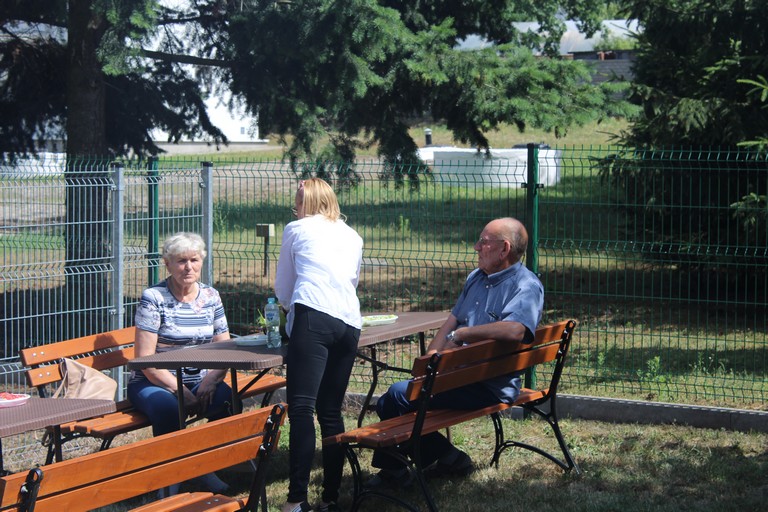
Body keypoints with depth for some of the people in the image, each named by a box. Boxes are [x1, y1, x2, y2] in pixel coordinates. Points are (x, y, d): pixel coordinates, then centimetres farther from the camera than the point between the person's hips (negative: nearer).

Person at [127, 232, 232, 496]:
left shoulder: (210, 297, 8)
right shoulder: (153, 298, -7)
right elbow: (146, 359, -12)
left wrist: (211, 380, -14)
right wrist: (180, 390, -21)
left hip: (200, 381, 4)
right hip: (154, 382, -4)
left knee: (227, 399, -27)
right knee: (168, 406, -37)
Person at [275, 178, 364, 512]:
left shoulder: (296, 229, 17)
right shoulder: (352, 237, 28)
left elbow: (282, 288, 24)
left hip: (313, 318, -5)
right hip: (350, 322, 5)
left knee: (301, 407, -14)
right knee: (331, 411, 10)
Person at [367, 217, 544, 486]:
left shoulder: (527, 286, -14)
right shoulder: (476, 277, 17)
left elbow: (514, 330, -34)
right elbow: (453, 320, 21)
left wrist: (460, 335, -23)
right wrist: (431, 356, 2)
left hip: (490, 386, -9)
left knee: (399, 396, -18)